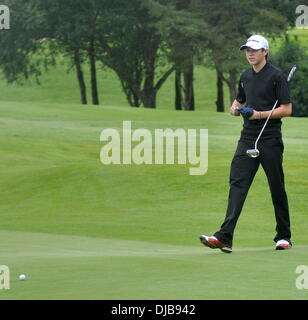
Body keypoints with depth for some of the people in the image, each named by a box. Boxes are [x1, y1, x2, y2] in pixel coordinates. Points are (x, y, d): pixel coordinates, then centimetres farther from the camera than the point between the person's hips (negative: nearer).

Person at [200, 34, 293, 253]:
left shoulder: (276, 76, -6)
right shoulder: (246, 77, 15)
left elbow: (287, 109, -10)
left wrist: (259, 114, -17)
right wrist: (235, 108, 7)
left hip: (270, 139, -6)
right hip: (247, 138, 6)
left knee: (277, 188, 4)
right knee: (237, 183, -8)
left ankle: (284, 237, 18)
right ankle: (225, 237, -18)